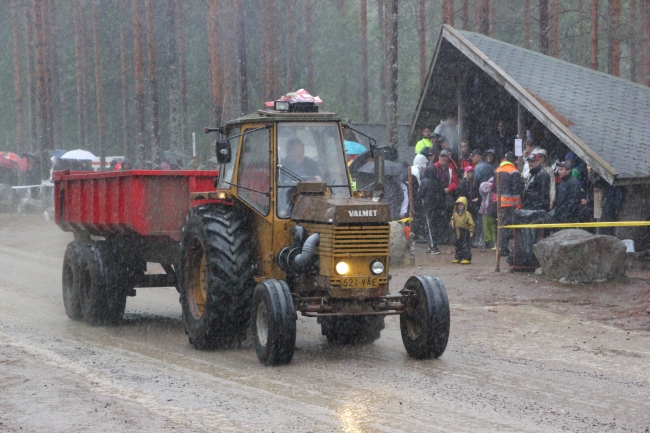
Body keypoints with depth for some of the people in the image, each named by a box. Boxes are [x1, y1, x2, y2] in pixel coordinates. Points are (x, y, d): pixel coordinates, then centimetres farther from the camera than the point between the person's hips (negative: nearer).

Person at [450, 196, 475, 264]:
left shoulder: (467, 214, -12)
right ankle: (458, 258, 24)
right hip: (458, 231, 7)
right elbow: (453, 219, 24)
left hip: (465, 231, -7)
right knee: (458, 245, 13)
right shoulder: (455, 214, 7)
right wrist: (452, 223, 2)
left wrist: (471, 231, -11)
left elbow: (471, 223, -10)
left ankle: (467, 258, -4)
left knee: (465, 245, -8)